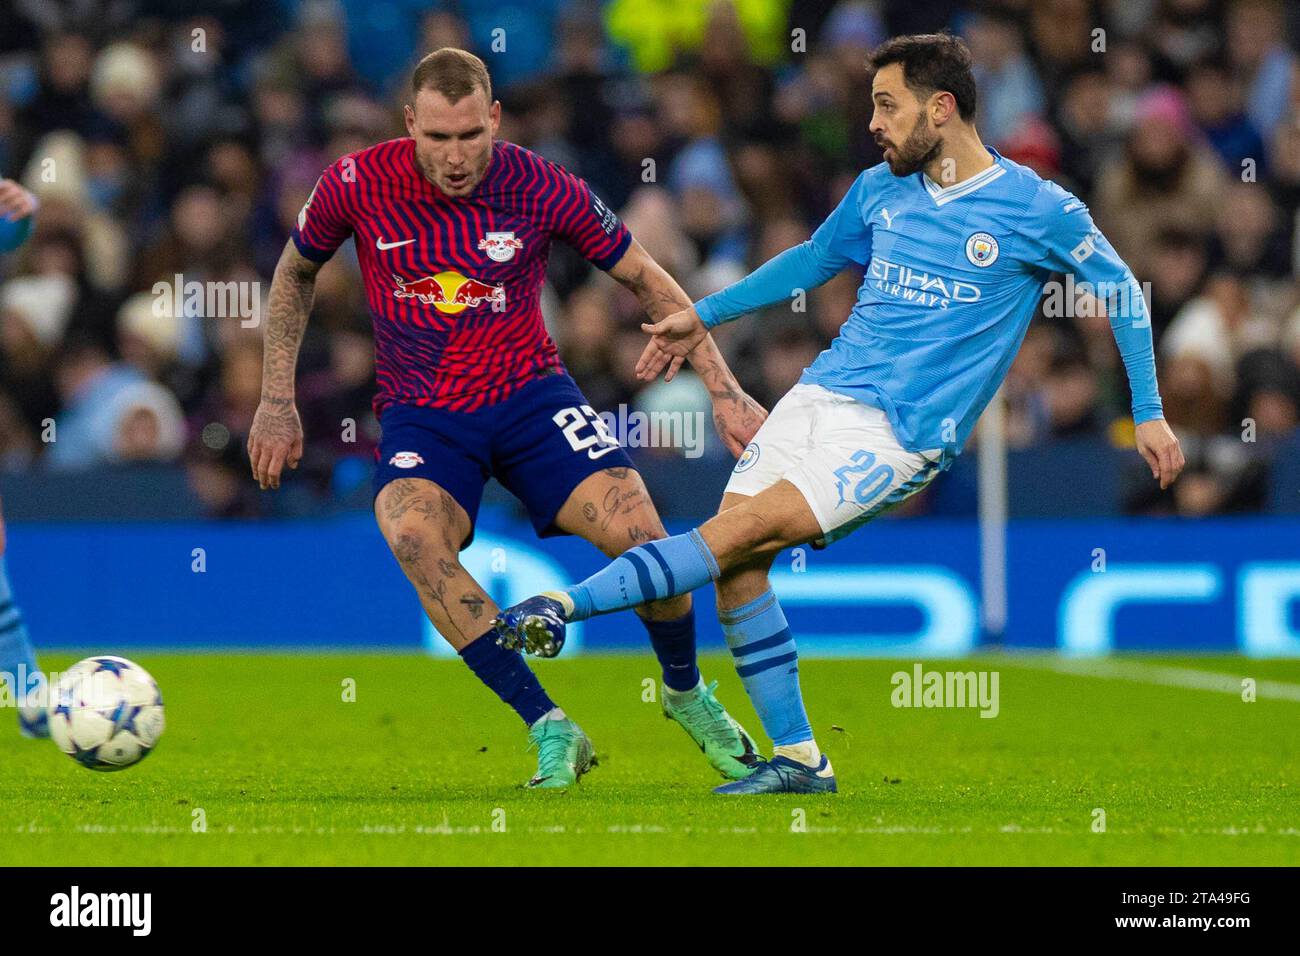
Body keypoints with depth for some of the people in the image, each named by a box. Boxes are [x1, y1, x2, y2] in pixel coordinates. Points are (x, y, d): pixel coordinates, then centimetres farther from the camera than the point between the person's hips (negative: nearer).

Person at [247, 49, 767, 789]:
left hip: (530, 395, 0)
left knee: (642, 537, -20)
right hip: (422, 415, 0)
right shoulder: (358, 185, -11)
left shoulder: (541, 188, -12)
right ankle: (551, 730, -25)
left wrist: (725, 392, -4)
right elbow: (295, 274, 10)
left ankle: (688, 695, 14)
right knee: (412, 534, -33)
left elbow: (649, 282, 0)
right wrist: (277, 401, 7)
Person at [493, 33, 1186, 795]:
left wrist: (1149, 413, 4)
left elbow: (1121, 290, 6)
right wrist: (704, 317, 29)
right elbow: (815, 259, 28)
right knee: (738, 566, -8)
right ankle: (797, 760, 1)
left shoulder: (1037, 210, -6)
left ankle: (563, 606, -20)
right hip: (823, 395, 6)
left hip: (900, 434, -6)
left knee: (736, 535, -20)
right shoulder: (881, 190, 10)